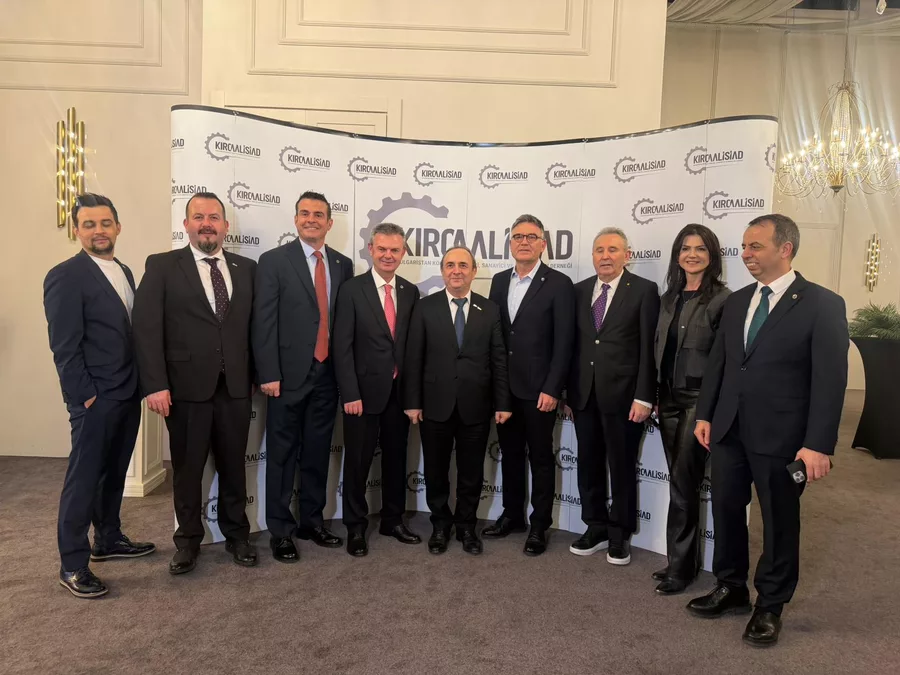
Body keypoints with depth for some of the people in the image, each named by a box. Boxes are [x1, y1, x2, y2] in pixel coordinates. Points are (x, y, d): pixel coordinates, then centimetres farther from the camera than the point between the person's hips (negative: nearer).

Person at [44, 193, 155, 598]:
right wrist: (86, 396, -16)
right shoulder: (65, 276, -11)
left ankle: (108, 539, 33)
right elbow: (64, 347, -15)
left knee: (114, 473, 18)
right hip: (95, 398, -7)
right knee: (84, 478, 1)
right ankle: (72, 564, 12)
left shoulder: (124, 272, 12)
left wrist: (142, 384, 8)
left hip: (128, 394, 8)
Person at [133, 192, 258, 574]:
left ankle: (237, 535, 29)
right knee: (187, 468, 11)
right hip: (186, 387, -2)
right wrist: (155, 385, -13)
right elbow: (146, 328, -7)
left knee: (233, 465, 13)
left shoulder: (246, 268, 8)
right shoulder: (162, 266, 0)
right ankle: (188, 540, 29)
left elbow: (255, 325, 8)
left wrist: (256, 375, 4)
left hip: (235, 386, 2)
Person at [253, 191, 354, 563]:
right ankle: (280, 530, 17)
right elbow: (264, 321, -7)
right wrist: (269, 374, -13)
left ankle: (312, 521, 27)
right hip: (289, 374, -4)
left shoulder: (343, 264, 9)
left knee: (318, 452, 13)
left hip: (327, 374, 4)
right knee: (283, 454, 5)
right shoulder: (274, 260, -2)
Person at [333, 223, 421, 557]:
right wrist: (350, 394, -15)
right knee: (358, 462, 6)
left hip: (400, 392, 4)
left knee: (396, 458, 15)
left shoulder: (410, 291, 7)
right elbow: (342, 347, -10)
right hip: (365, 392, -4)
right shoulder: (351, 289, -6)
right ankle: (355, 527, 22)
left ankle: (392, 520, 31)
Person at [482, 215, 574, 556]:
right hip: (503, 387, 5)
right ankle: (512, 514, 30)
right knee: (510, 453, 15)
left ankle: (539, 525, 19)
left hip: (538, 389, -5)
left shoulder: (558, 284, -7)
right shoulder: (499, 281, 9)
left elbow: (563, 342, -11)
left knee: (540, 458, 7)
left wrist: (552, 389, -15)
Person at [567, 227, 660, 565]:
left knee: (622, 467, 7)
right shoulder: (579, 291, 9)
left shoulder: (644, 290, -4)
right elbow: (574, 343, 9)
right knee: (588, 464, 12)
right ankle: (596, 528, 28)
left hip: (623, 395, -4)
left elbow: (649, 348, -8)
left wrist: (644, 397, -13)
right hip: (584, 394, 4)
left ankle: (620, 535, 23)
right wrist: (569, 391, 7)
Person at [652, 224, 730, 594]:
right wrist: (656, 394, 10)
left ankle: (681, 565, 12)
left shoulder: (721, 298, -9)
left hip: (699, 399, -6)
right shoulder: (670, 297, 12)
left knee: (683, 484, -2)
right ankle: (683, 560, 24)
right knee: (681, 483, 13)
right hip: (669, 398, 6)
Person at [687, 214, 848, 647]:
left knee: (779, 522, 10)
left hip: (780, 436, -5)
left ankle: (770, 606, 28)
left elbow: (830, 380, -13)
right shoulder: (737, 301, 8)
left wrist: (818, 444, -17)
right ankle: (731, 588, 34)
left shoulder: (822, 304, -9)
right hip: (729, 430, 6)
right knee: (726, 511, 14)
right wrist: (705, 414, 9)